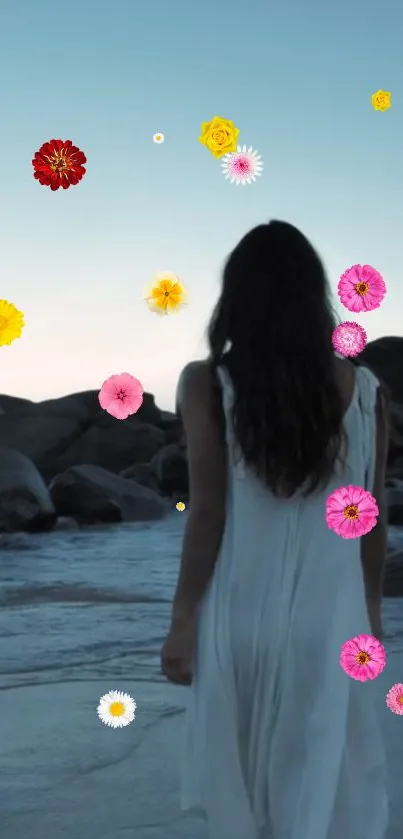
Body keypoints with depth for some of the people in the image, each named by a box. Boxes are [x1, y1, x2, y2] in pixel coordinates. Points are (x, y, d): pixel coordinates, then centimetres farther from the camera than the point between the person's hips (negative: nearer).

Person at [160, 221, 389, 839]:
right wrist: (371, 605, 16)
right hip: (330, 616, 1)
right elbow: (373, 518, 4)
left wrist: (183, 619, -2)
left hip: (242, 614, -1)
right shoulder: (364, 390, -1)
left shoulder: (208, 384, -8)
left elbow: (209, 513, -10)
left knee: (238, 780, 16)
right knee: (324, 782, 10)